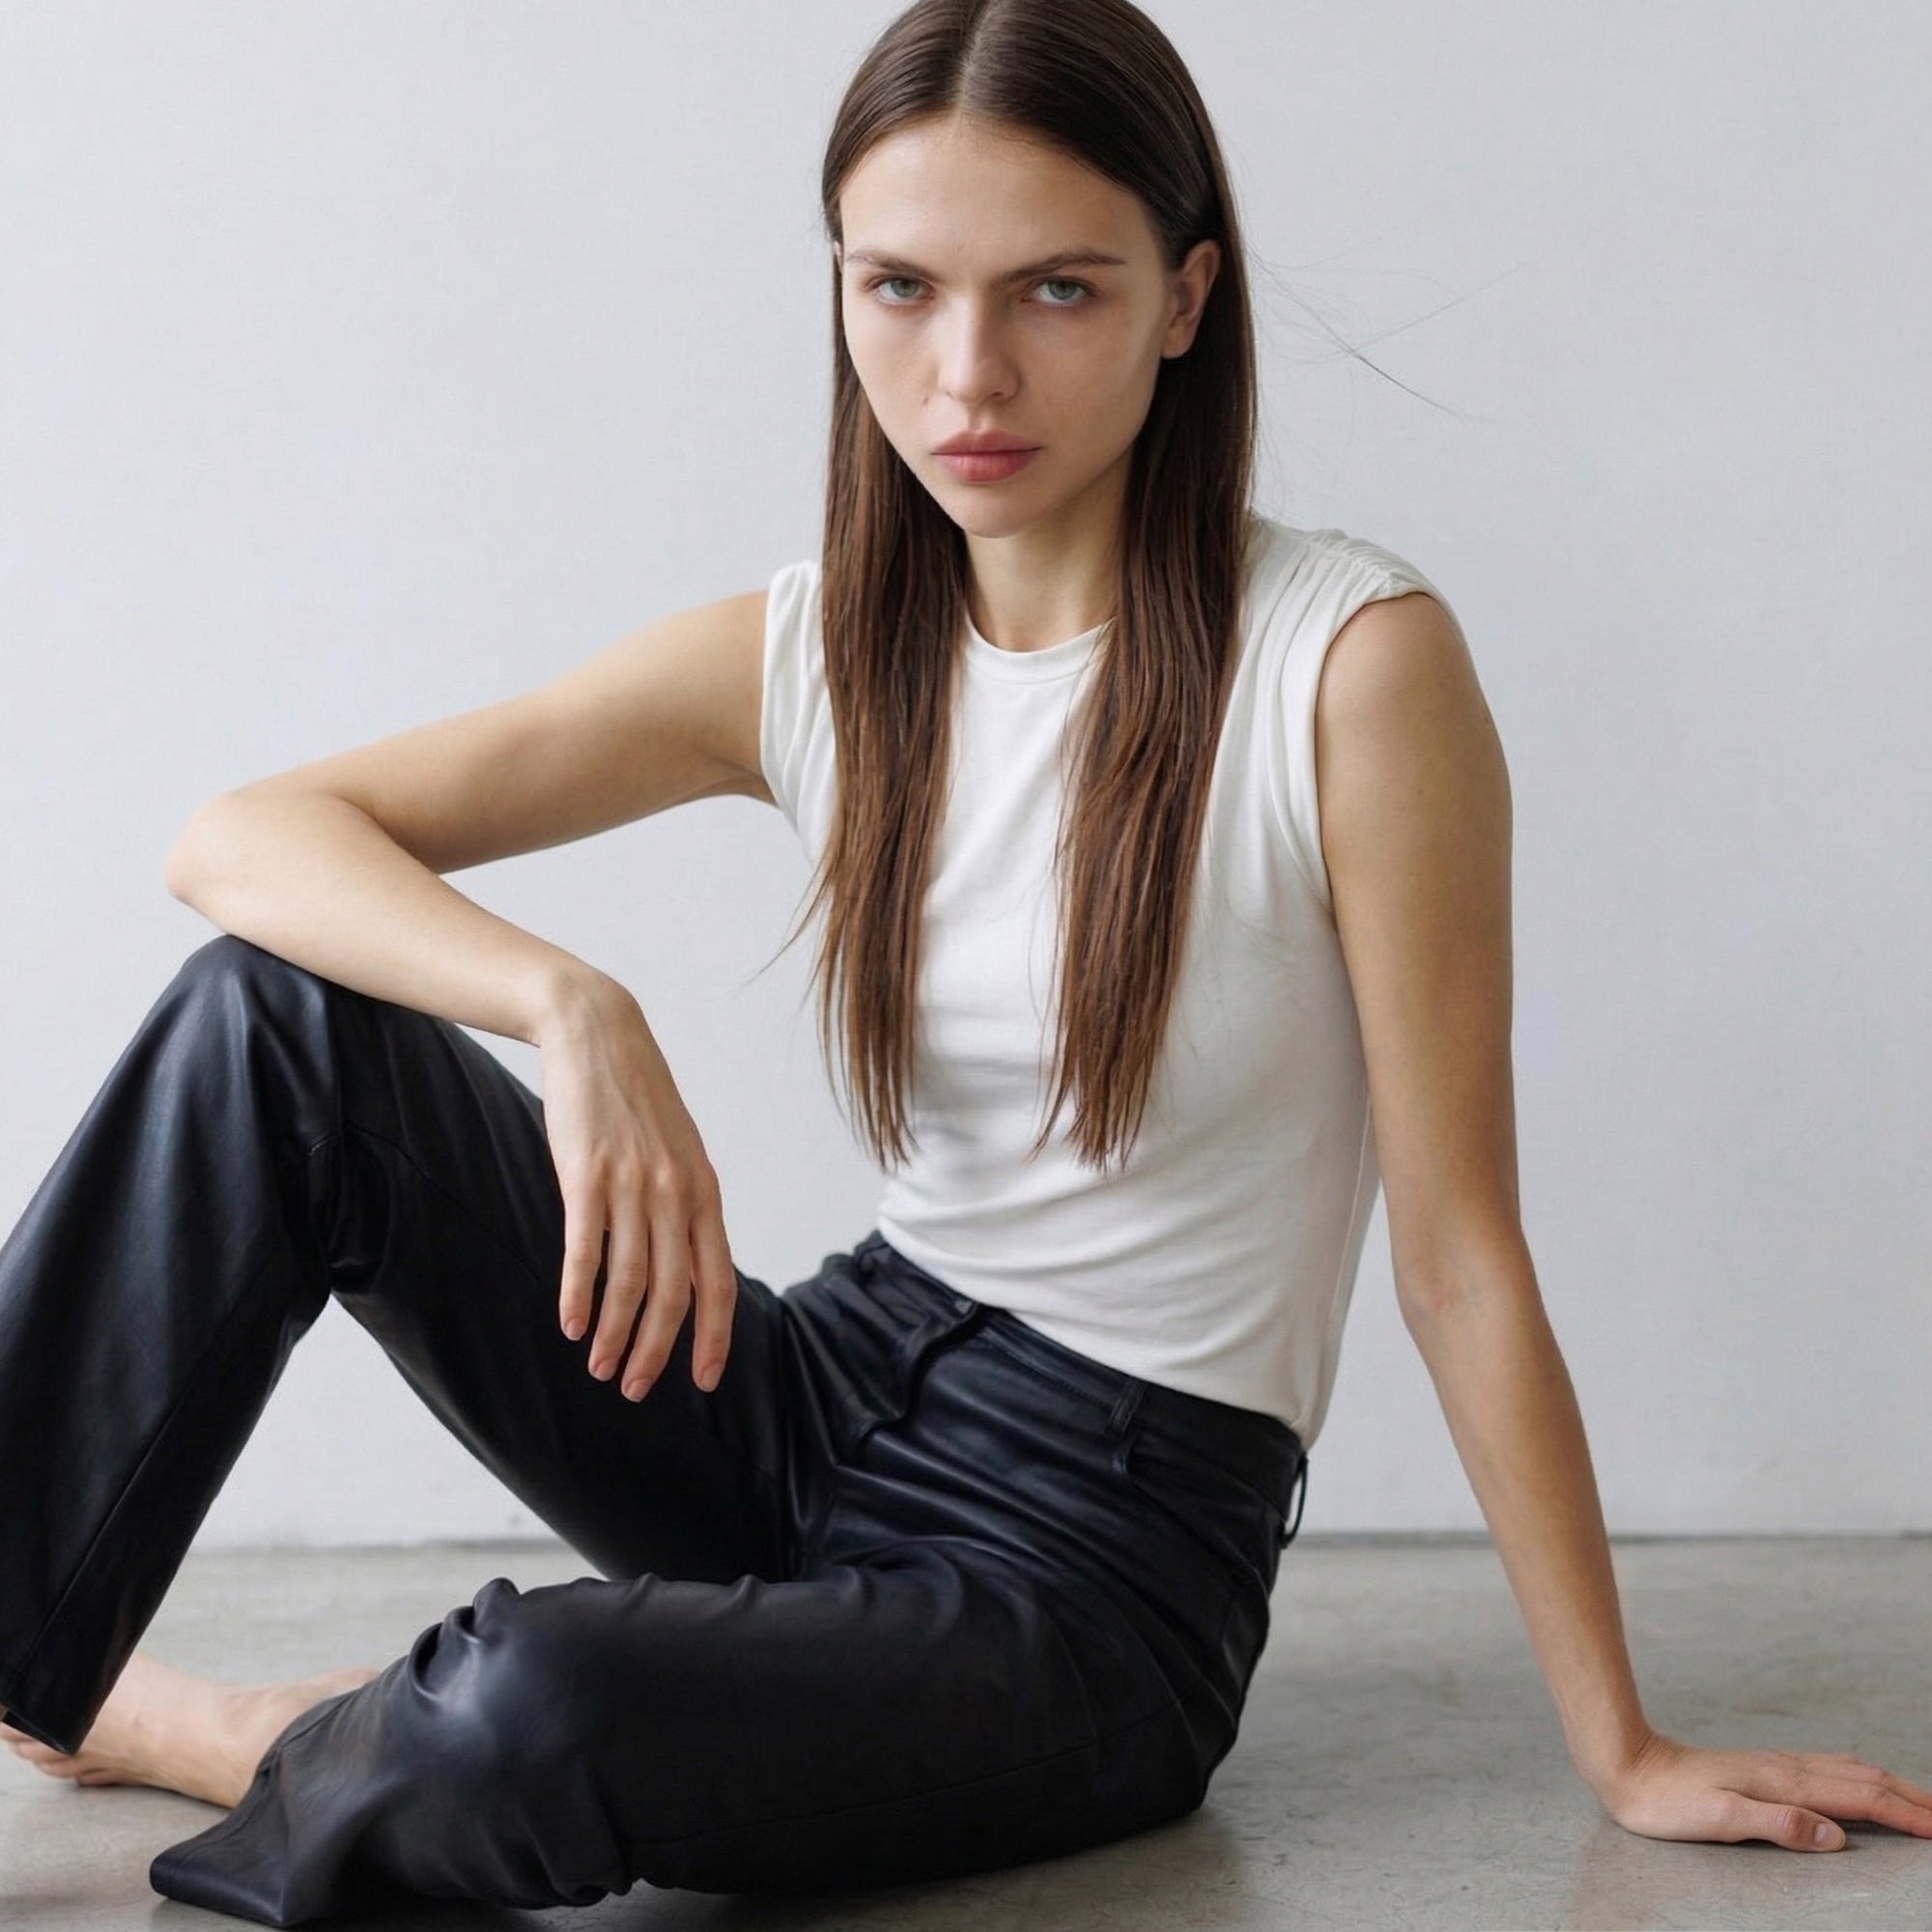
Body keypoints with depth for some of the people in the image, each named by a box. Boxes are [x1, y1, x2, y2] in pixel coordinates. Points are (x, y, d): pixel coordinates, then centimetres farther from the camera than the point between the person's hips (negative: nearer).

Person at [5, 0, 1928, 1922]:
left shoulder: (1353, 662, -15)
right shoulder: (807, 658, -2)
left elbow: (1459, 1253, -11)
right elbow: (237, 836, -6)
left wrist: (1625, 1750, -8)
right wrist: (568, 1007, -26)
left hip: (1111, 1550, -4)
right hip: (826, 1403, 5)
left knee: (543, 1709, -34)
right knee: (279, 1014, -14)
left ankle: (178, 1729, -1)